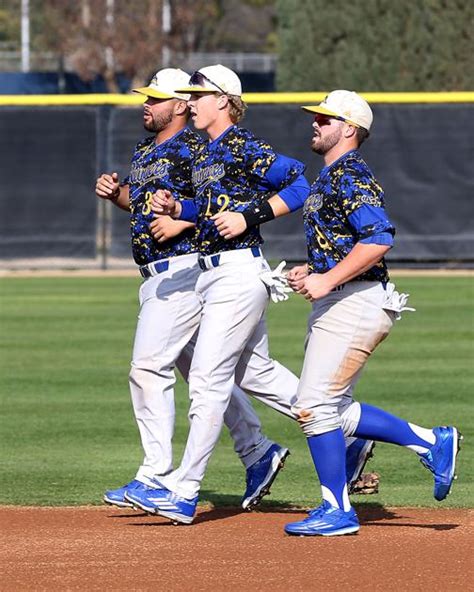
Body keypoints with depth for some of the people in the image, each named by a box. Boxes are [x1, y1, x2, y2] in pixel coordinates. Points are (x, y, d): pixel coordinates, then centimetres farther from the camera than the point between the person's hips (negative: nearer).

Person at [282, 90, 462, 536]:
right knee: (332, 410, 12)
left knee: (315, 406, -10)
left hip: (354, 303, -11)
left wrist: (327, 280, -25)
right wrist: (310, 272, 13)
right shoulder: (329, 178, 19)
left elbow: (379, 238, -26)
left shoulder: (351, 177, -14)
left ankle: (337, 511, -3)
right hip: (335, 305, 11)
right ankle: (431, 442, 18)